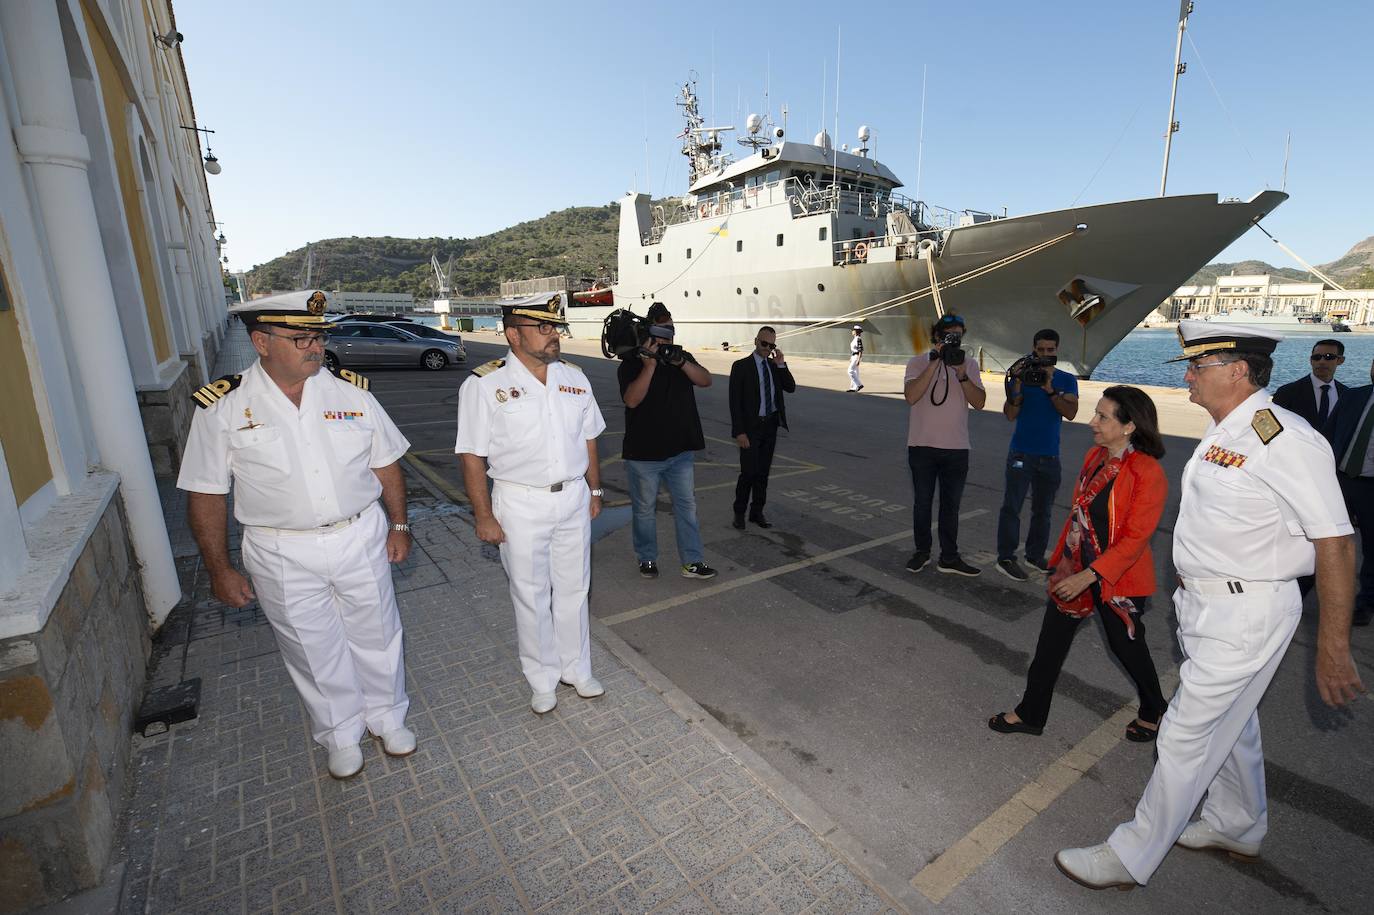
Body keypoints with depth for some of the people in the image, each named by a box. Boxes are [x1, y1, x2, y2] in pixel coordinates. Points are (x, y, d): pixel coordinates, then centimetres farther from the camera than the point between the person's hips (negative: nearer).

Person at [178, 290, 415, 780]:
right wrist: (220, 568, -3)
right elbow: (206, 494, -3)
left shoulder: (351, 390, -4)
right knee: (314, 651, 15)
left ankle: (388, 716, 41)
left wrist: (398, 524, 3)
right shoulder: (223, 407, -8)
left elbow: (385, 463, 4)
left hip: (361, 538, 2)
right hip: (283, 556, -1)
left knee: (377, 635, 16)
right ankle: (341, 733, 40)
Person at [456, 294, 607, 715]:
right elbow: (473, 457, -10)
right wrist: (484, 516, -11)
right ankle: (543, 678, 31)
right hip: (520, 505, -4)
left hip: (573, 498, 4)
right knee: (530, 595, 10)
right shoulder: (484, 384, -11)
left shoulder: (574, 377, 4)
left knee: (573, 588, 16)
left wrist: (594, 491, 12)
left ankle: (576, 668, 36)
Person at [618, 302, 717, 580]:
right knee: (644, 509, 10)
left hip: (680, 450, 4)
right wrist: (650, 365, -27)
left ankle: (692, 562, 17)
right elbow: (631, 400, -22)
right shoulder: (631, 364, -7)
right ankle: (647, 559, 28)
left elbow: (706, 381, -7)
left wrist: (681, 362, -22)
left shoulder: (682, 357, 7)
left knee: (686, 505, 8)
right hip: (643, 453, -4)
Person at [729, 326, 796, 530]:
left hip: (771, 425, 5)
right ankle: (739, 513, 10)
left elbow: (791, 388, 2)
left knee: (763, 472, 11)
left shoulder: (775, 365, 10)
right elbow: (735, 401, -10)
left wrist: (781, 364, -8)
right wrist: (740, 432, -15)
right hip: (751, 427, -5)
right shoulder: (741, 366, -6)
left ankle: (757, 512, 23)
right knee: (749, 472, -7)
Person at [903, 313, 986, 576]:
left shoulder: (969, 365, 5)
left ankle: (949, 557, 19)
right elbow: (911, 397, -19)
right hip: (922, 446, -2)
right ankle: (922, 551, 25)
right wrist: (935, 363, -21)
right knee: (923, 502, 10)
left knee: (951, 504, 9)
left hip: (957, 448, 2)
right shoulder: (919, 362, -3)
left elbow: (979, 403, -5)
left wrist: (960, 373, -16)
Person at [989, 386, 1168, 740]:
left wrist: (1087, 576, -24)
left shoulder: (1147, 473, -20)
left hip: (1118, 578, -7)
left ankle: (1154, 712, 45)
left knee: (1125, 645, 15)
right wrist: (1062, 559, 14)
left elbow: (1135, 538, -21)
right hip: (1076, 567, 7)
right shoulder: (1094, 457, 2)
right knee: (1051, 641, 11)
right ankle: (1030, 714, 26)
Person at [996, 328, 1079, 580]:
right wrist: (1017, 385, -20)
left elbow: (1070, 413, -10)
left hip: (1050, 455, 3)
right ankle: (1005, 558, -1)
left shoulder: (1066, 380, 5)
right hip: (1021, 453, -3)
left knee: (1043, 509, 12)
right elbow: (1010, 415, -9)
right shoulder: (1020, 375, 0)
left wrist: (1049, 389, -21)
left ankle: (1035, 555, 24)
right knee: (1012, 506, -6)